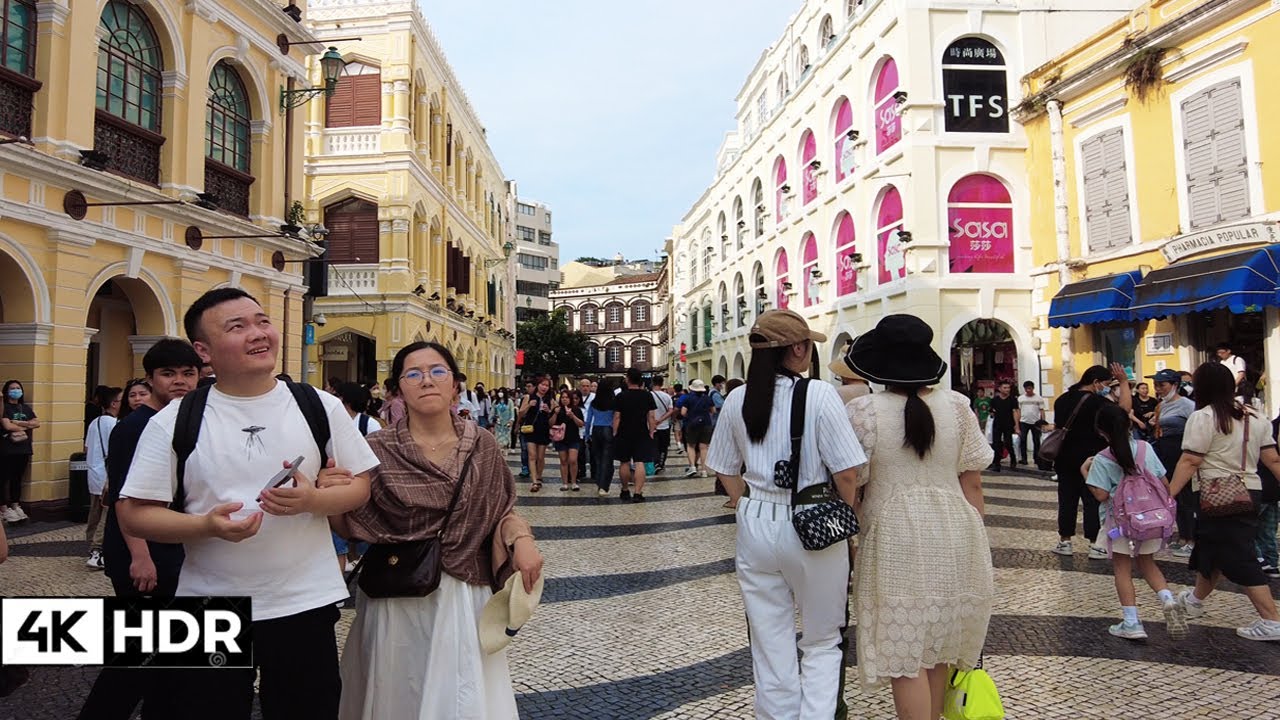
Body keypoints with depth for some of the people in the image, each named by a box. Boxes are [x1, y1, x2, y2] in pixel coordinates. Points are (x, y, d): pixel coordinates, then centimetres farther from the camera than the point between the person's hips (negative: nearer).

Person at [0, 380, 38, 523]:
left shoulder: (26, 408, 14)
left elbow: (37, 423, 3)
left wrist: (19, 423, -10)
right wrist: (25, 427, -4)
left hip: (23, 449, 6)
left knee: (17, 479, 12)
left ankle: (15, 506, 19)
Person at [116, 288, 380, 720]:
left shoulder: (320, 406, -1)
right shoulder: (174, 421, -3)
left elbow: (359, 486, 3)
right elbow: (134, 514, -3)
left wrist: (311, 500, -17)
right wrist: (206, 525, -20)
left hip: (306, 604, 1)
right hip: (210, 614, 0)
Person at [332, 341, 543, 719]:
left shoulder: (482, 446, -2)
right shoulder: (378, 451, -4)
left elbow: (503, 512, 6)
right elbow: (348, 528, -2)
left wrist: (521, 539, -13)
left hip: (465, 595, 0)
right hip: (396, 599, 0)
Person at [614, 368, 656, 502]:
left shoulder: (620, 396, -5)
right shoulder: (647, 395, 0)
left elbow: (617, 417, -4)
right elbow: (651, 416, 0)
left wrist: (615, 433, 4)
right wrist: (651, 432, 6)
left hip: (623, 434, 0)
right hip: (642, 434, 0)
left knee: (624, 463, 12)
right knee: (639, 463, -4)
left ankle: (625, 491, 23)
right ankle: (638, 493, -11)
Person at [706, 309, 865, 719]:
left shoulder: (737, 400, 1)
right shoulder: (819, 395, -13)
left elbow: (726, 470, 8)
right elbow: (846, 472, -13)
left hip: (755, 526, 4)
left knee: (770, 645, 15)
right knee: (822, 642, 15)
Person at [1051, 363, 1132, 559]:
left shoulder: (1062, 400, 7)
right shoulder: (1096, 402, -15)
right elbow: (1124, 409, -18)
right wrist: (1124, 382, -12)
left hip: (1065, 460, 6)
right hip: (1091, 461, -6)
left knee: (1067, 500, 9)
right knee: (1093, 501, 1)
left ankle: (1064, 542, 13)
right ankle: (1095, 545, 4)